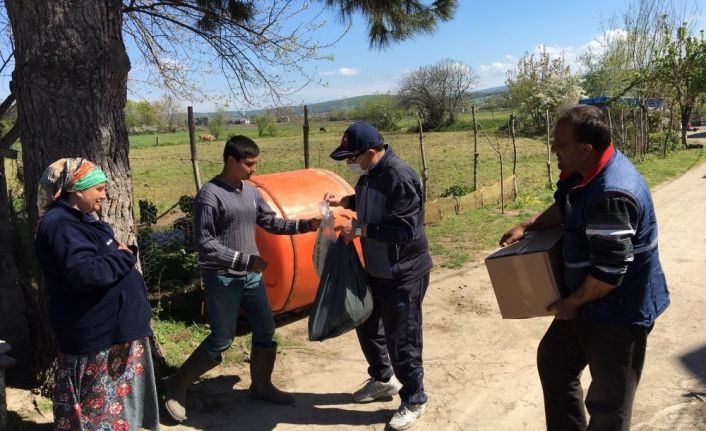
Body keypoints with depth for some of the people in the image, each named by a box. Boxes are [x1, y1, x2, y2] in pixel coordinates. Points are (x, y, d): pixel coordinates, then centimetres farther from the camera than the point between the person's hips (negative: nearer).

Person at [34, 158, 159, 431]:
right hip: (93, 334, -10)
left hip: (108, 325, 10)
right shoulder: (61, 225, -21)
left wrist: (122, 254, 2)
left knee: (112, 396, 23)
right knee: (97, 405, 4)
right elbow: (85, 272, -34)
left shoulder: (78, 220, 11)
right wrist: (124, 258, -18)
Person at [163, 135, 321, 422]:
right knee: (221, 340, 0)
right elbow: (205, 245, -18)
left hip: (251, 276, 7)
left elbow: (270, 222, 10)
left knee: (266, 330, 12)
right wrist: (245, 259, -22)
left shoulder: (251, 191, 5)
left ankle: (261, 386, 31)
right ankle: (177, 385, 20)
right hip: (222, 279, -7)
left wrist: (305, 225, -3)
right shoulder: (210, 195, -16)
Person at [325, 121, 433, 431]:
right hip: (375, 269, 10)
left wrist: (360, 230, -26)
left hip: (403, 273, -9)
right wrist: (345, 201, 4)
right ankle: (383, 380, 45)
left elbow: (405, 230, -30)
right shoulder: (369, 173, 3)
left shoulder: (400, 177, -26)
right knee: (367, 325, 22)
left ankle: (414, 400, 24)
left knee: (401, 339, 2)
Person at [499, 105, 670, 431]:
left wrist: (572, 302, -15)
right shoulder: (586, 171, -1)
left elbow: (609, 272, -31)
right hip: (589, 301, 10)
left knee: (608, 403, 7)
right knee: (552, 359, 23)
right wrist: (526, 227, 2)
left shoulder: (611, 195, -33)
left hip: (619, 312, -10)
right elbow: (564, 205, 18)